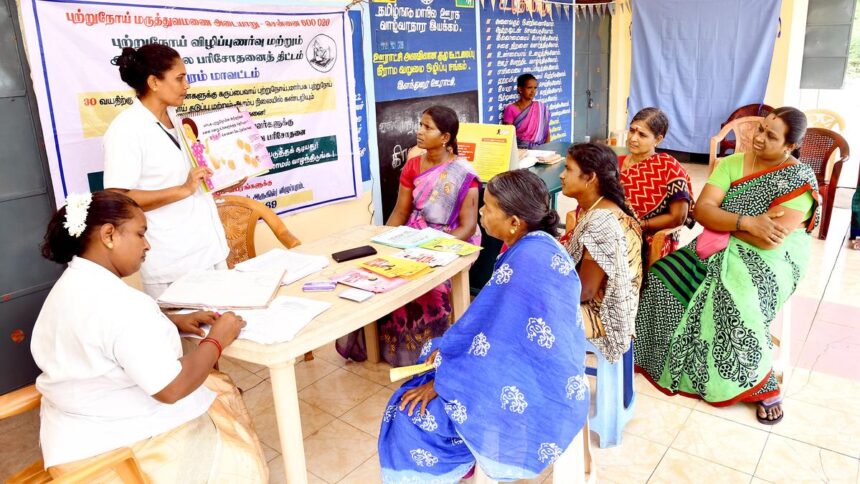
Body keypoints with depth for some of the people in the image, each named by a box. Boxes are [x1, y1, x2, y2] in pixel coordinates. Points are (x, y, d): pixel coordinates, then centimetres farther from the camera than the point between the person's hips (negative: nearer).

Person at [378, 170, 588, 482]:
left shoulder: (526, 263, -29)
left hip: (534, 398, -9)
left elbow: (495, 341, -24)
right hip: (546, 378, 9)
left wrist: (441, 381, -12)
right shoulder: (540, 245, 0)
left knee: (412, 410, -3)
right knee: (435, 357, 18)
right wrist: (448, 345, 1)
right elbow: (496, 319, 8)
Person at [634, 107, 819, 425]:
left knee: (734, 299, -35)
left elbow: (769, 240, -23)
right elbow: (701, 210, -10)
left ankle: (761, 383, -12)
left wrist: (722, 221, -10)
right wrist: (746, 222, -24)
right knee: (662, 279, -15)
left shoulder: (800, 180, -13)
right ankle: (672, 356, 7)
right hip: (722, 250, 5)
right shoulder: (732, 163, 1)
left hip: (773, 258, -5)